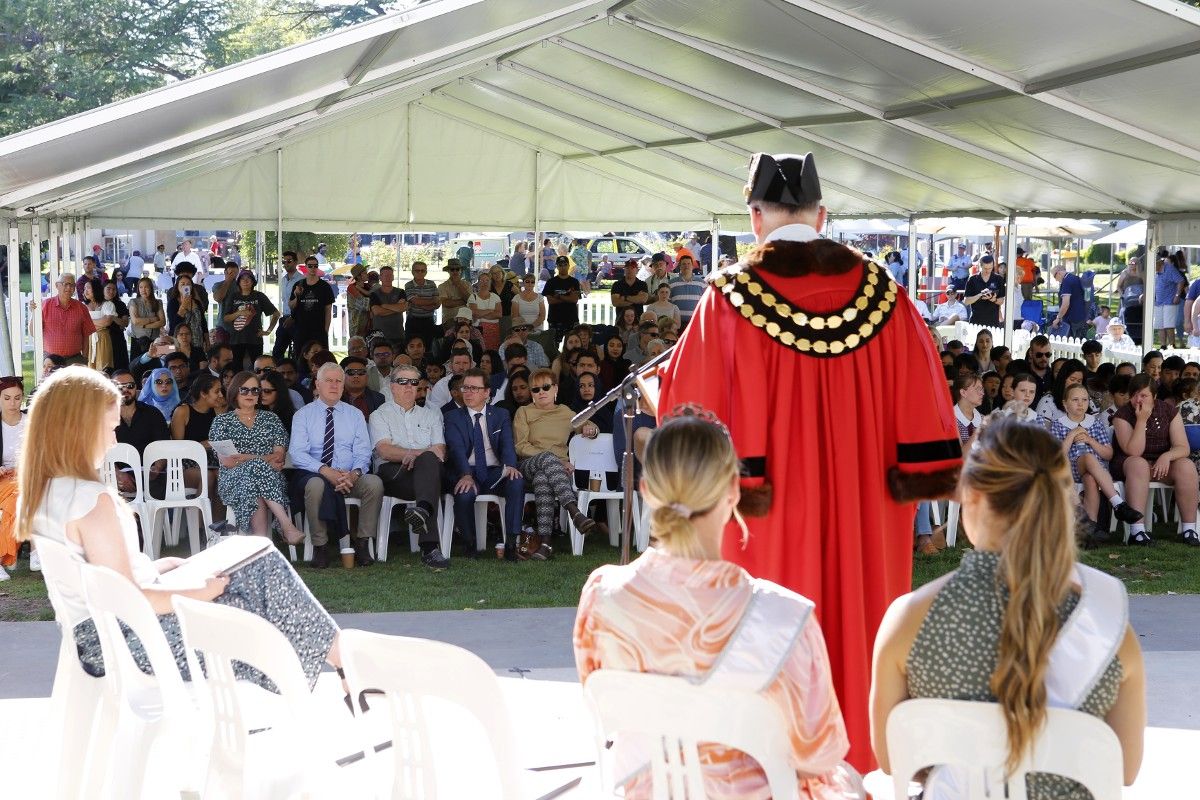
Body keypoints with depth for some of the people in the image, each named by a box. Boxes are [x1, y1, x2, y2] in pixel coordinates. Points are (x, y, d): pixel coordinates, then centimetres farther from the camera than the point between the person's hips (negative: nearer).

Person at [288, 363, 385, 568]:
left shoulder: (355, 415, 15)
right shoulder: (303, 415, 7)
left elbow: (363, 453, 6)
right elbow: (297, 453, -6)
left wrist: (355, 473, -18)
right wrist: (325, 471, -22)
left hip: (349, 477, 2)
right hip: (312, 474, -2)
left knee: (374, 482, -28)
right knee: (316, 484, -38)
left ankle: (361, 542, -18)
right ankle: (320, 547, -25)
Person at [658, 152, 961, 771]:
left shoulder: (734, 294, -9)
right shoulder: (877, 288, 0)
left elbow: (692, 395, -8)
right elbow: (918, 391, 1)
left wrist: (656, 388, 12)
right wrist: (919, 475, 7)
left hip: (773, 498, -3)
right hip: (859, 494, 3)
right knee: (857, 608, 14)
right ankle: (858, 747, 23)